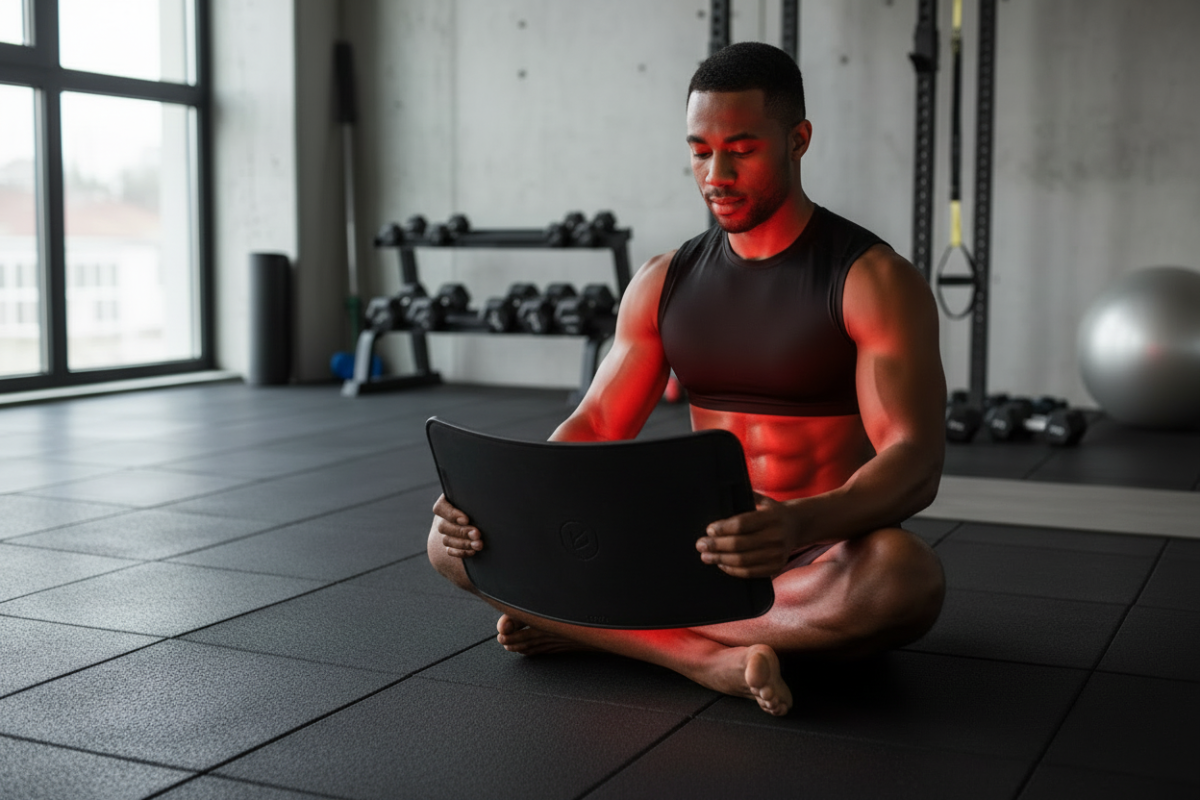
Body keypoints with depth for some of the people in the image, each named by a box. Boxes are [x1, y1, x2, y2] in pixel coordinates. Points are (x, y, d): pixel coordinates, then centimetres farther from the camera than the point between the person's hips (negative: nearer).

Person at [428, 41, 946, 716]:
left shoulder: (873, 280, -10)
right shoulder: (666, 281, 7)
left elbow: (916, 463, -21)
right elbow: (595, 427, 4)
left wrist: (800, 525, -43)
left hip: (825, 560, -3)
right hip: (698, 546, 4)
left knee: (904, 574, -41)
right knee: (458, 540, -11)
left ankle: (595, 626, -26)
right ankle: (708, 658, -26)